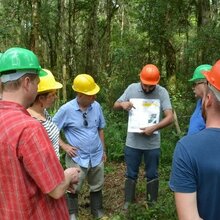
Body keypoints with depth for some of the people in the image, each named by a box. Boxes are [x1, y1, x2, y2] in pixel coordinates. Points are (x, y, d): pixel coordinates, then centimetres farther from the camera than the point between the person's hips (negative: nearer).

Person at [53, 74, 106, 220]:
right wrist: (64, 146, -12)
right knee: (74, 189, 14)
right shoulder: (67, 109, -16)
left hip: (96, 157, 4)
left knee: (97, 187, 20)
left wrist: (103, 150, 12)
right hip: (77, 159, -3)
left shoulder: (96, 106, -4)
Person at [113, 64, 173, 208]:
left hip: (153, 144, -1)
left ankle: (152, 204, 35)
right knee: (131, 174, 15)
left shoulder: (162, 92, -11)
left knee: (152, 175, 16)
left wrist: (154, 128, -31)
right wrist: (123, 104, -19)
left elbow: (170, 117, -16)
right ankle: (128, 202, 32)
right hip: (132, 142, 1)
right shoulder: (132, 88, -4)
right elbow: (115, 106, 3)